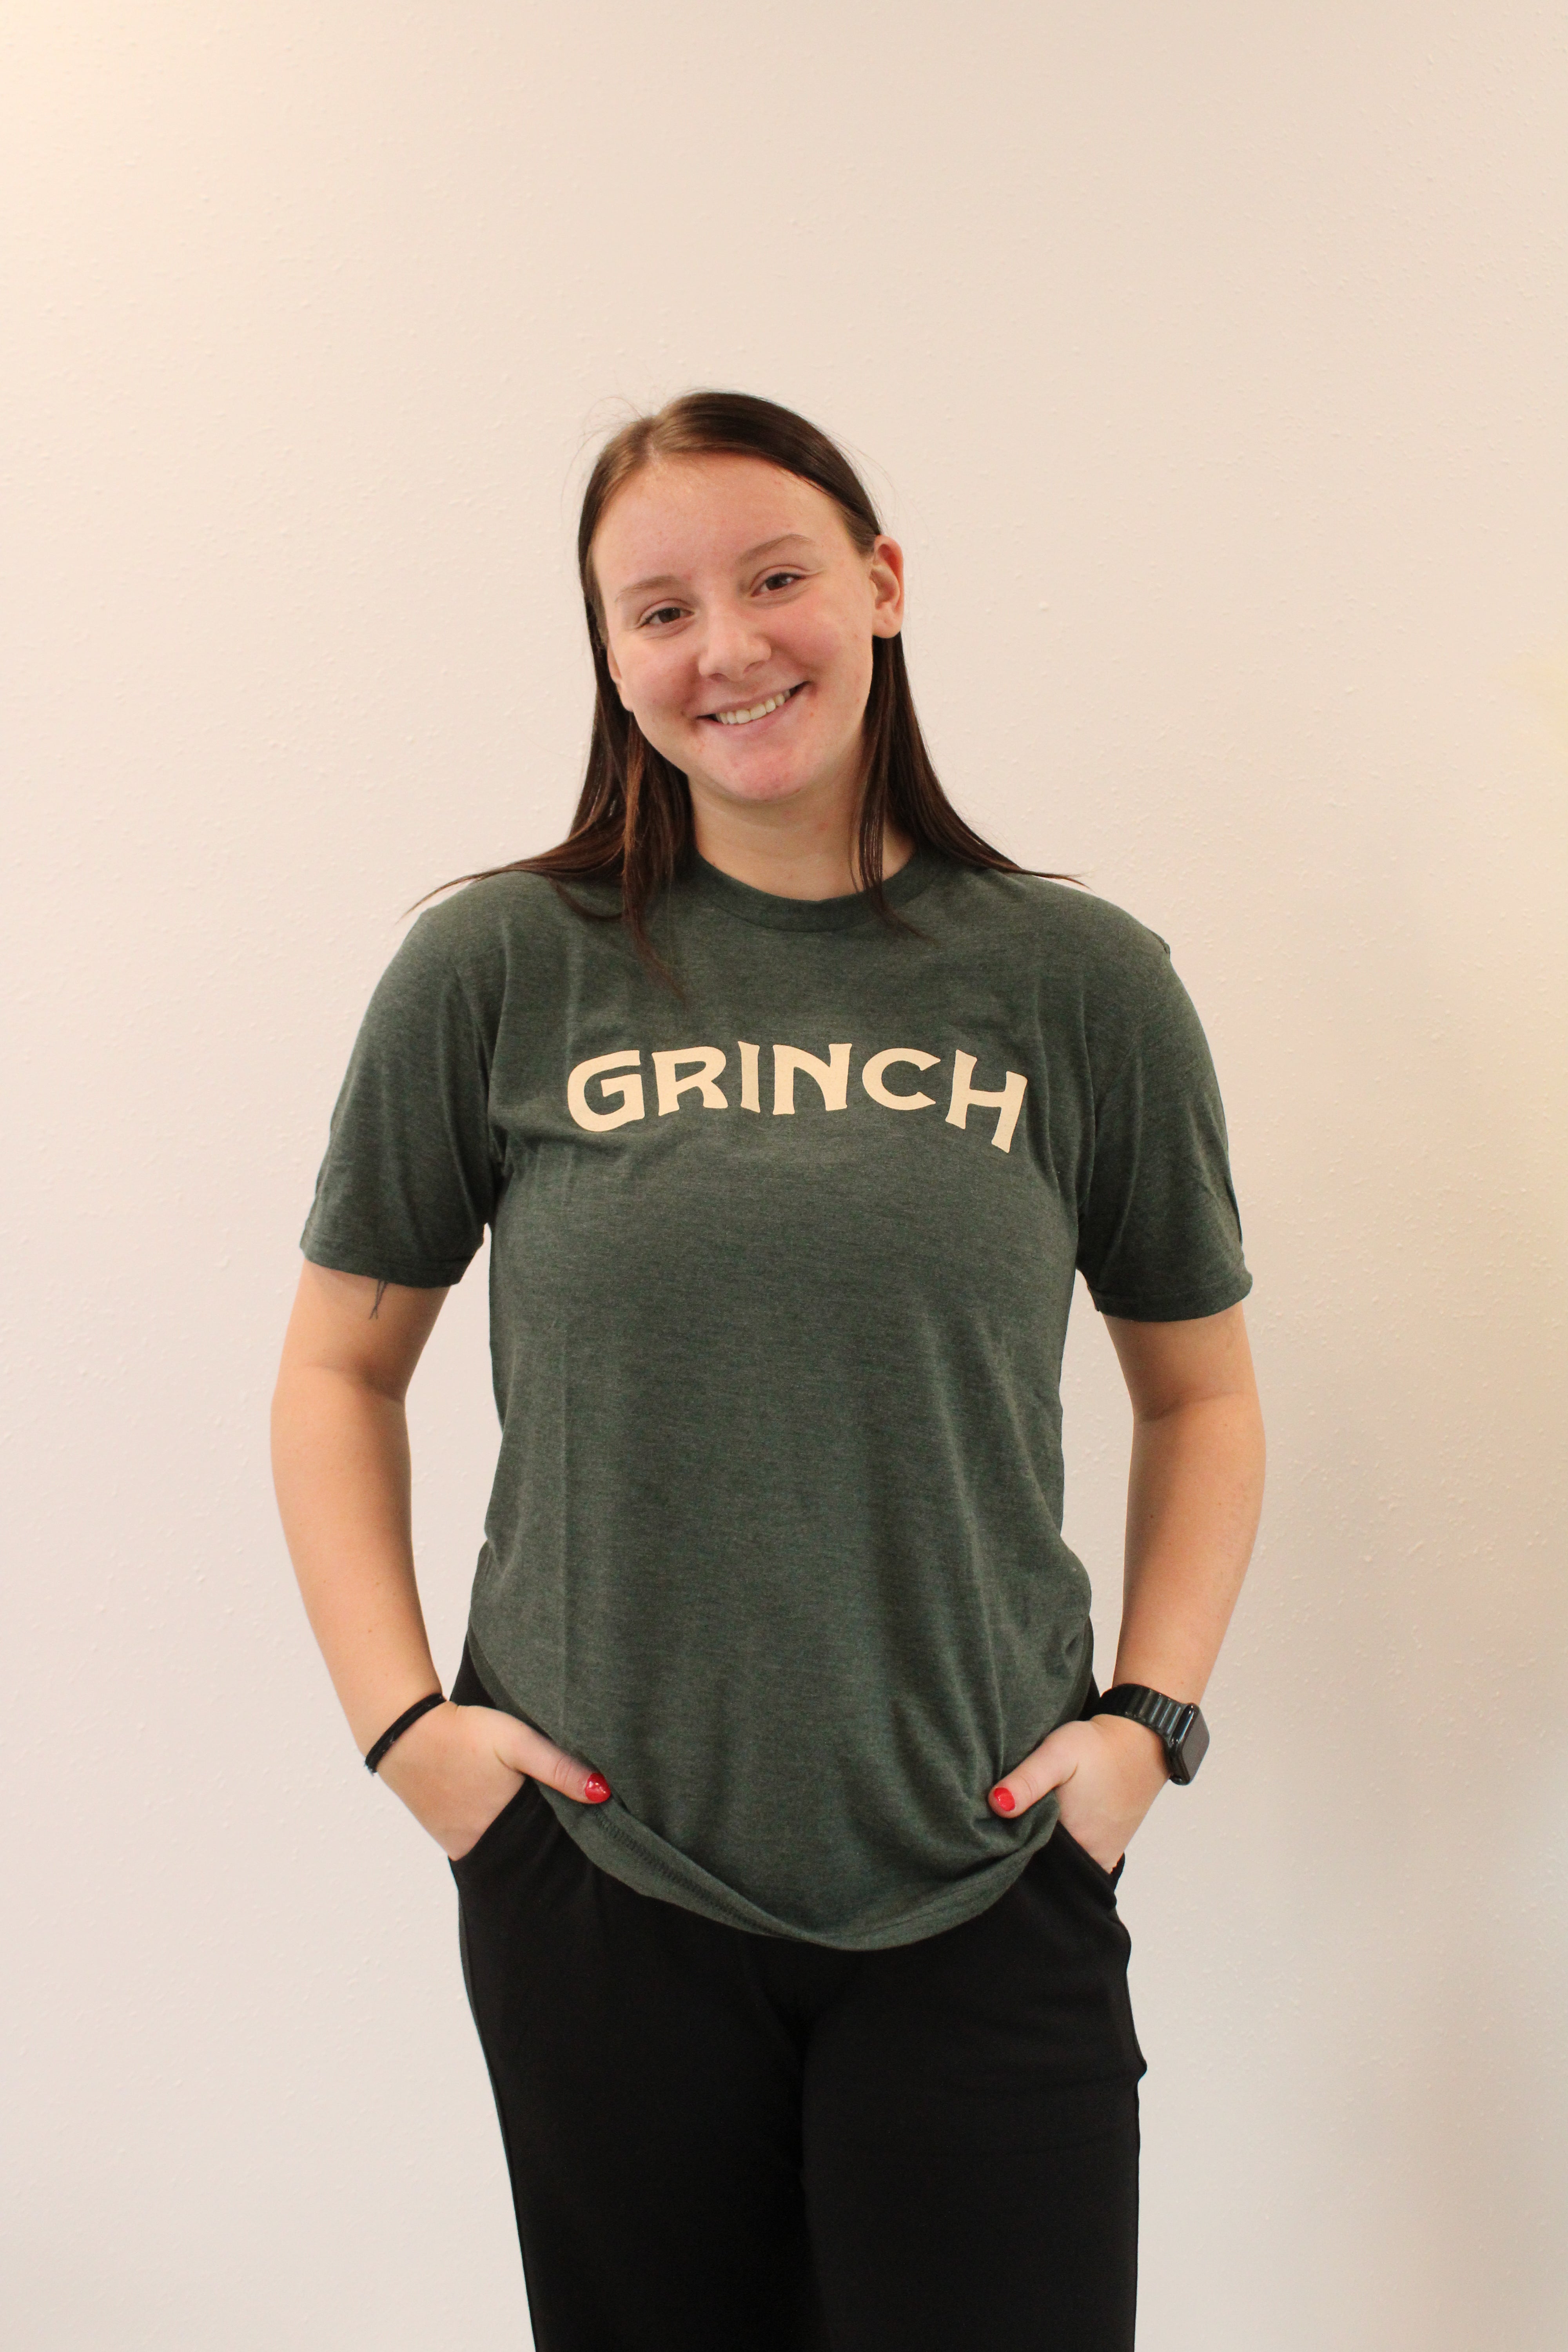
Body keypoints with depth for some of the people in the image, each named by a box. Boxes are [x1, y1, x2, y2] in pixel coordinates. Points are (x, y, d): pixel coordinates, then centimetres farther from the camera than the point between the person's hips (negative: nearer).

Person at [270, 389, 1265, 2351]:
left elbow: (1199, 1389, 10)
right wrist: (398, 1712, -3)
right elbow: (340, 1365, 6)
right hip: (595, 1880, 0)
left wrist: (1153, 1710, -1)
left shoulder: (1080, 983, -1)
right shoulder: (498, 972, -3)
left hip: (985, 1899, 1)